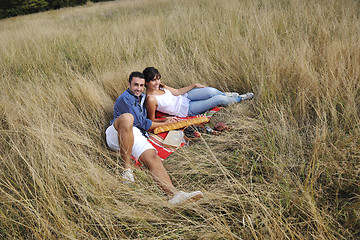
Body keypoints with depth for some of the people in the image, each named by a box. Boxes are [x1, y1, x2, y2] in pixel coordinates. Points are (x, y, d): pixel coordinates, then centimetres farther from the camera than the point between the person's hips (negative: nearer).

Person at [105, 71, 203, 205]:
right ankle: (127, 167, -34)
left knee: (154, 158, -26)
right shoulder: (124, 98, 3)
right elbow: (141, 123, -4)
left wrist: (164, 120, 33)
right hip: (117, 134, -5)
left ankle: (173, 194, -51)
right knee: (127, 117, -40)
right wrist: (164, 124, 5)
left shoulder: (142, 98, 31)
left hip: (136, 136, 6)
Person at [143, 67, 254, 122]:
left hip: (184, 98, 7)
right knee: (218, 99, -10)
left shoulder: (160, 86, -5)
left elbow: (177, 92, 6)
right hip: (186, 109, -6)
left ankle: (225, 94, 22)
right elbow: (151, 120, -18)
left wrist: (194, 85, 5)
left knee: (211, 91, -14)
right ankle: (239, 99, 20)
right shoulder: (151, 99, -27)